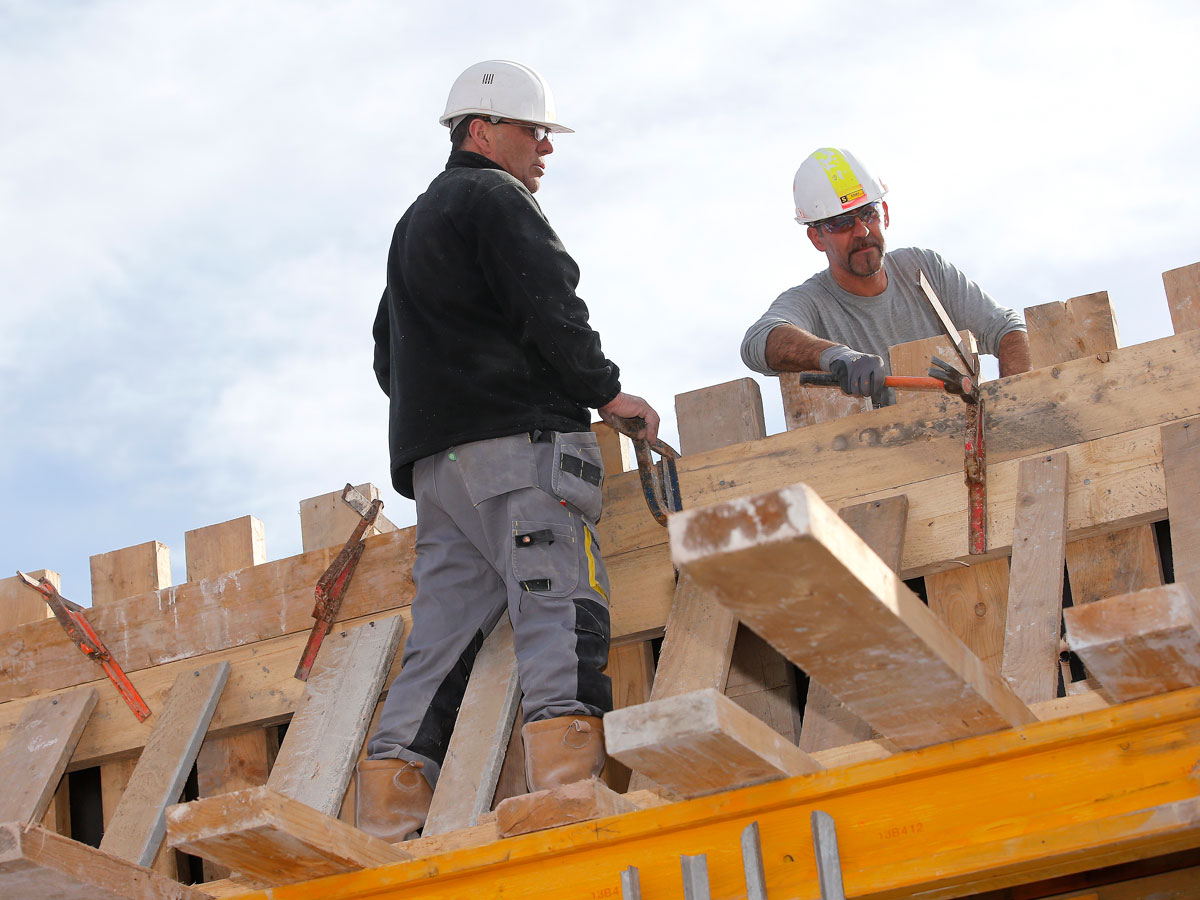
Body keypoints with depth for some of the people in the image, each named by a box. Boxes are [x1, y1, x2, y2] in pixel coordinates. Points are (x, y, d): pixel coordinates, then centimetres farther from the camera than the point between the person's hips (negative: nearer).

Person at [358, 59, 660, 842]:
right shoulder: (495, 199, 2)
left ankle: (386, 818, -5)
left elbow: (389, 358, 32)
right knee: (562, 605, -17)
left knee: (441, 637, 3)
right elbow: (549, 307, -11)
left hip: (432, 456, 9)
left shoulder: (413, 225, 32)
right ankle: (569, 783, -31)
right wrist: (607, 392, -3)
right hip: (519, 439, -9)